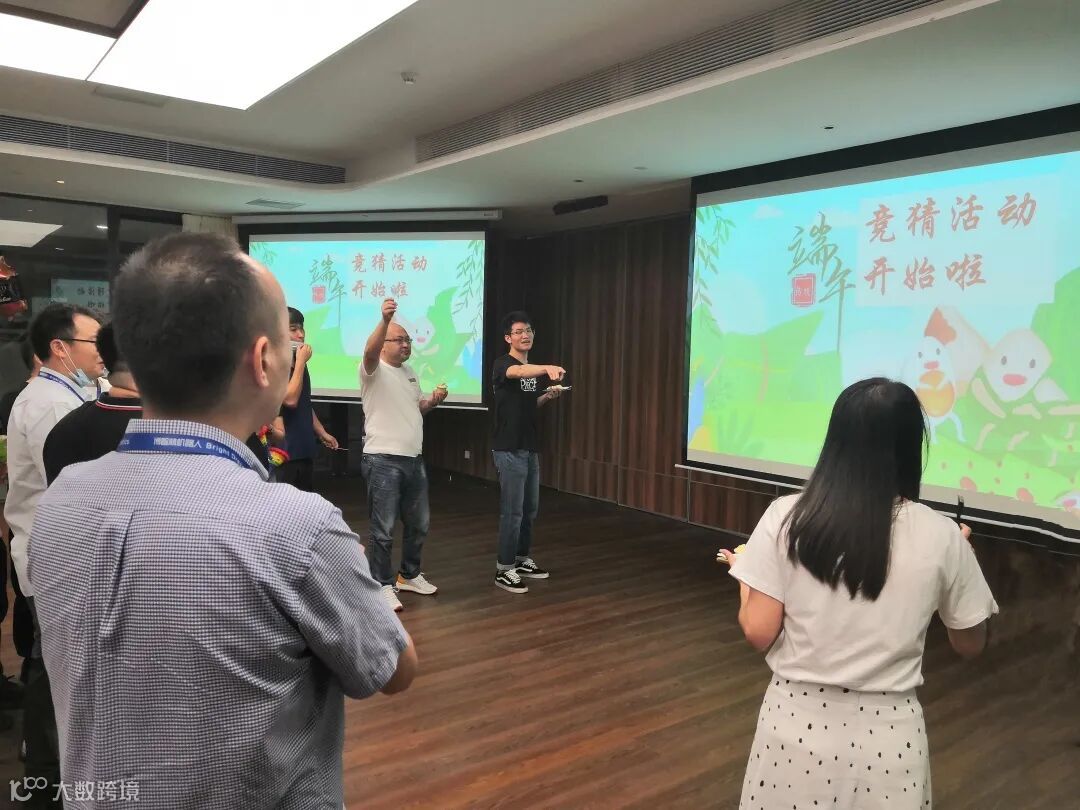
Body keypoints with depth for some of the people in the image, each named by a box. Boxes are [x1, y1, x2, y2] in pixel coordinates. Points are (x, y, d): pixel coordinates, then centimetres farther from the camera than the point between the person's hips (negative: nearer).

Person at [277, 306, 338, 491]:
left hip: (304, 449, 8)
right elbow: (290, 399, -23)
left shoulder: (298, 363, 13)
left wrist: (322, 433, 17)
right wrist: (301, 361, -16)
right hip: (284, 451, -8)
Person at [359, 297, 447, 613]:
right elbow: (369, 351, -32)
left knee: (419, 523, 18)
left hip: (414, 459, 8)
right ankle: (384, 586, 14)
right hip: (383, 461, -8)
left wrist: (433, 401, 5)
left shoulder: (410, 373, 16)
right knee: (383, 529, 0)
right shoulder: (374, 370, -9)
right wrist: (384, 320, -49)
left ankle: (409, 575, 35)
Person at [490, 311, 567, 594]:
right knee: (512, 511, -5)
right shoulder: (503, 364, -12)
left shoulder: (535, 370, 13)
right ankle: (504, 570, 5)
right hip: (508, 449, -8)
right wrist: (548, 368, -54)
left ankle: (522, 560, 29)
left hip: (530, 447, 8)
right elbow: (520, 372, -36)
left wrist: (549, 395, 2)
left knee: (530, 509, 15)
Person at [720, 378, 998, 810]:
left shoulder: (786, 517, -12)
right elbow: (970, 644, 4)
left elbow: (758, 632, -10)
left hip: (795, 723, 0)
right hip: (889, 734, 0)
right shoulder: (940, 536, -10)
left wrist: (743, 576, 9)